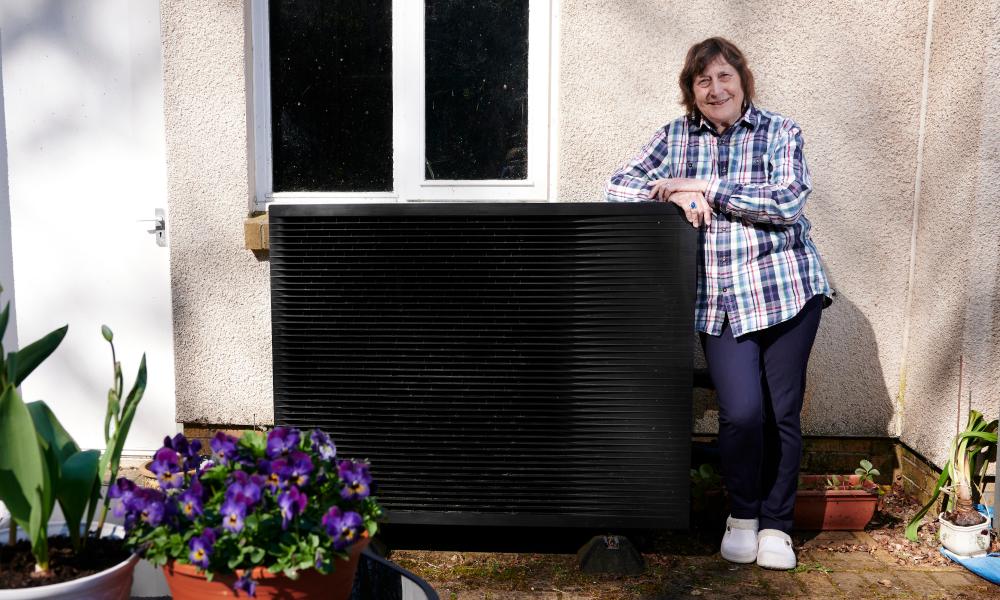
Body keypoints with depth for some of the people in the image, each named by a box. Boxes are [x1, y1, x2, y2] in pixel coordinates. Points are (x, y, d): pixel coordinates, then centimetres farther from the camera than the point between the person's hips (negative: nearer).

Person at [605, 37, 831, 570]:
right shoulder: (675, 137, 9)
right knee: (741, 412, -11)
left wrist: (705, 189, -13)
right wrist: (676, 197, -13)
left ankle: (776, 525, 25)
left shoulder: (779, 132, 3)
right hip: (719, 302, 0)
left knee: (782, 413, 5)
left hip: (786, 290, 0)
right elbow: (619, 187, 5)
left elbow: (788, 202, -10)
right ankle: (742, 513, 16)